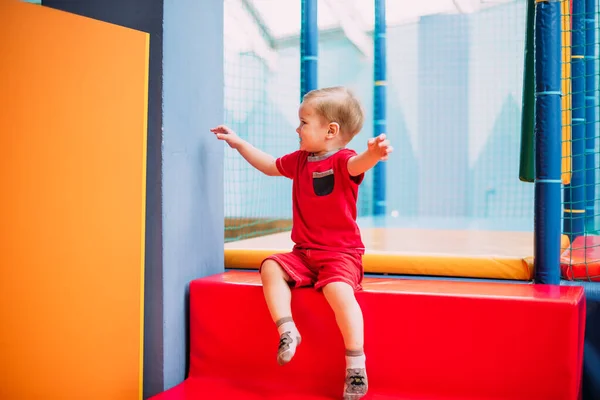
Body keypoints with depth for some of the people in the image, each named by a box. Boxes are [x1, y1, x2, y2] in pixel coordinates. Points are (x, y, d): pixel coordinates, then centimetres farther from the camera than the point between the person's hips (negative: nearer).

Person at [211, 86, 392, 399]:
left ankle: (356, 365, -23)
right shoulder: (300, 160, 11)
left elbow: (358, 164, -37)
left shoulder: (343, 160, -12)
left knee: (338, 290, -31)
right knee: (271, 267, -14)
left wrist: (373, 153, -62)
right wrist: (238, 143, 26)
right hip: (304, 253, 7)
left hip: (341, 253, -7)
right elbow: (269, 166, 28)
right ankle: (287, 331, -17)